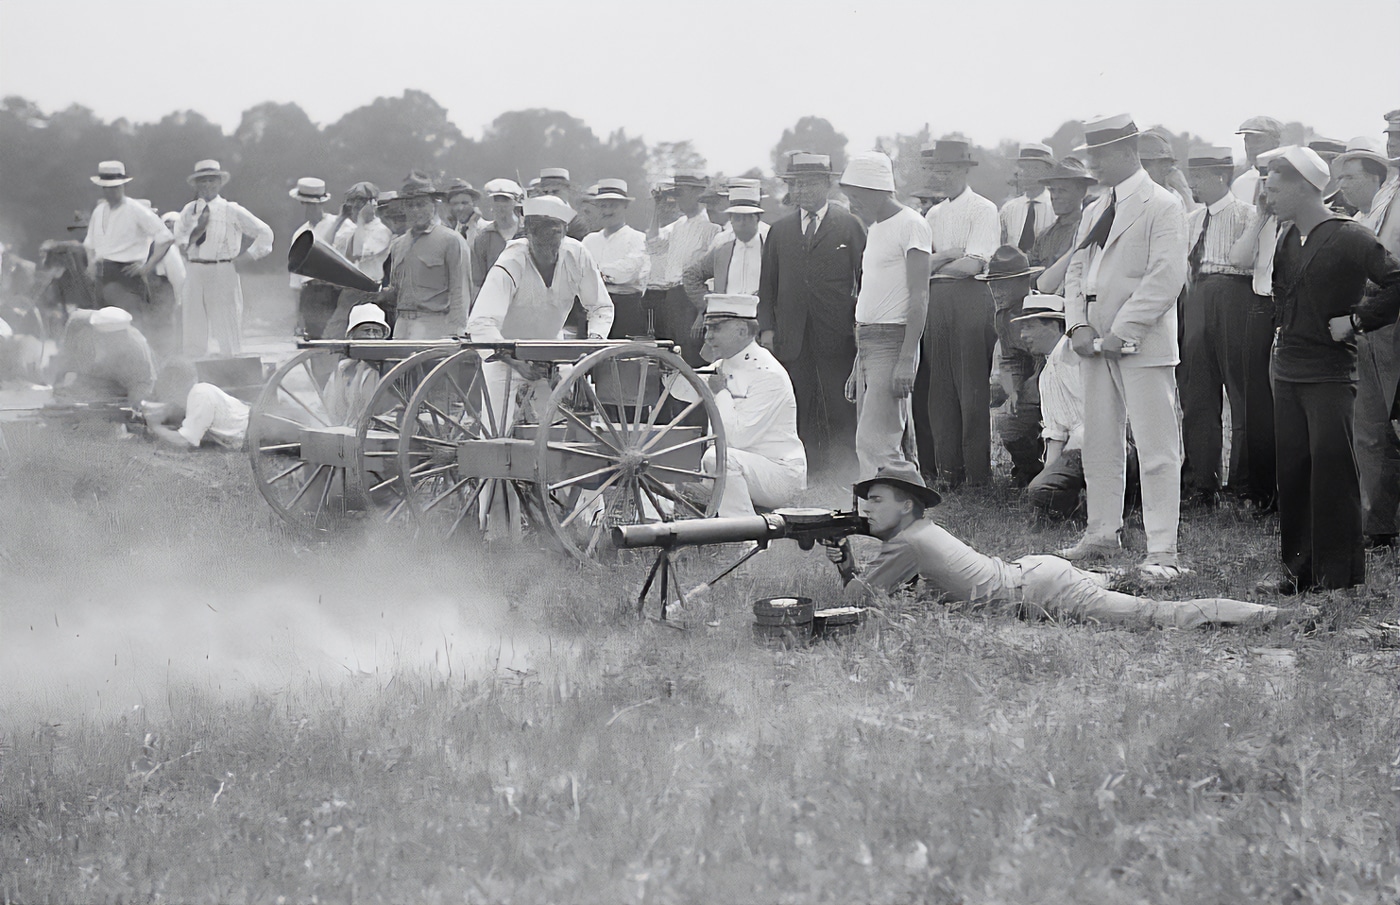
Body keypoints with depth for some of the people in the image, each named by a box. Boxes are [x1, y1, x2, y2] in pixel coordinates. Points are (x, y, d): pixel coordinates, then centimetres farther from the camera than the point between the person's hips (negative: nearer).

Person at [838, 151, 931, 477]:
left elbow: (919, 297, -14)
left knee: (874, 442, -15)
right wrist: (858, 365, 20)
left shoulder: (911, 225, -8)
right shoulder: (875, 228, 19)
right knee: (898, 445, 7)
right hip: (867, 344, 9)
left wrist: (907, 358, -22)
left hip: (893, 341, -9)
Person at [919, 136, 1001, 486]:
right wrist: (949, 255, -7)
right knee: (938, 388, 4)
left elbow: (972, 264, -12)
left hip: (971, 298, -6)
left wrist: (933, 264, 1)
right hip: (935, 302, 6)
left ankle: (977, 474, -2)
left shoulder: (983, 210, -2)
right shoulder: (934, 214, 18)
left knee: (972, 388, -6)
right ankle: (945, 468, 8)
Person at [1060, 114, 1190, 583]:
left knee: (1156, 450, -7)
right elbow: (1077, 271, 17)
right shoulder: (1095, 211, 18)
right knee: (1099, 444, 11)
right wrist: (1078, 325, 0)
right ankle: (1102, 532, 21)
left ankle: (1162, 550, -8)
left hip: (1142, 345, -8)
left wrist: (1121, 331, -17)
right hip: (1097, 346, 8)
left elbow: (1166, 278, -15)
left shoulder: (1163, 206, -6)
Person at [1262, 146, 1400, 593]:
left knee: (1331, 467, -6)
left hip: (1330, 371, -7)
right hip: (1287, 369, 7)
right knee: (1292, 467, 7)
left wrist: (1355, 319, -15)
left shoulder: (1349, 237, -12)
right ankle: (1300, 564, 14)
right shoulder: (1288, 238, 11)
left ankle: (1338, 569, 1)